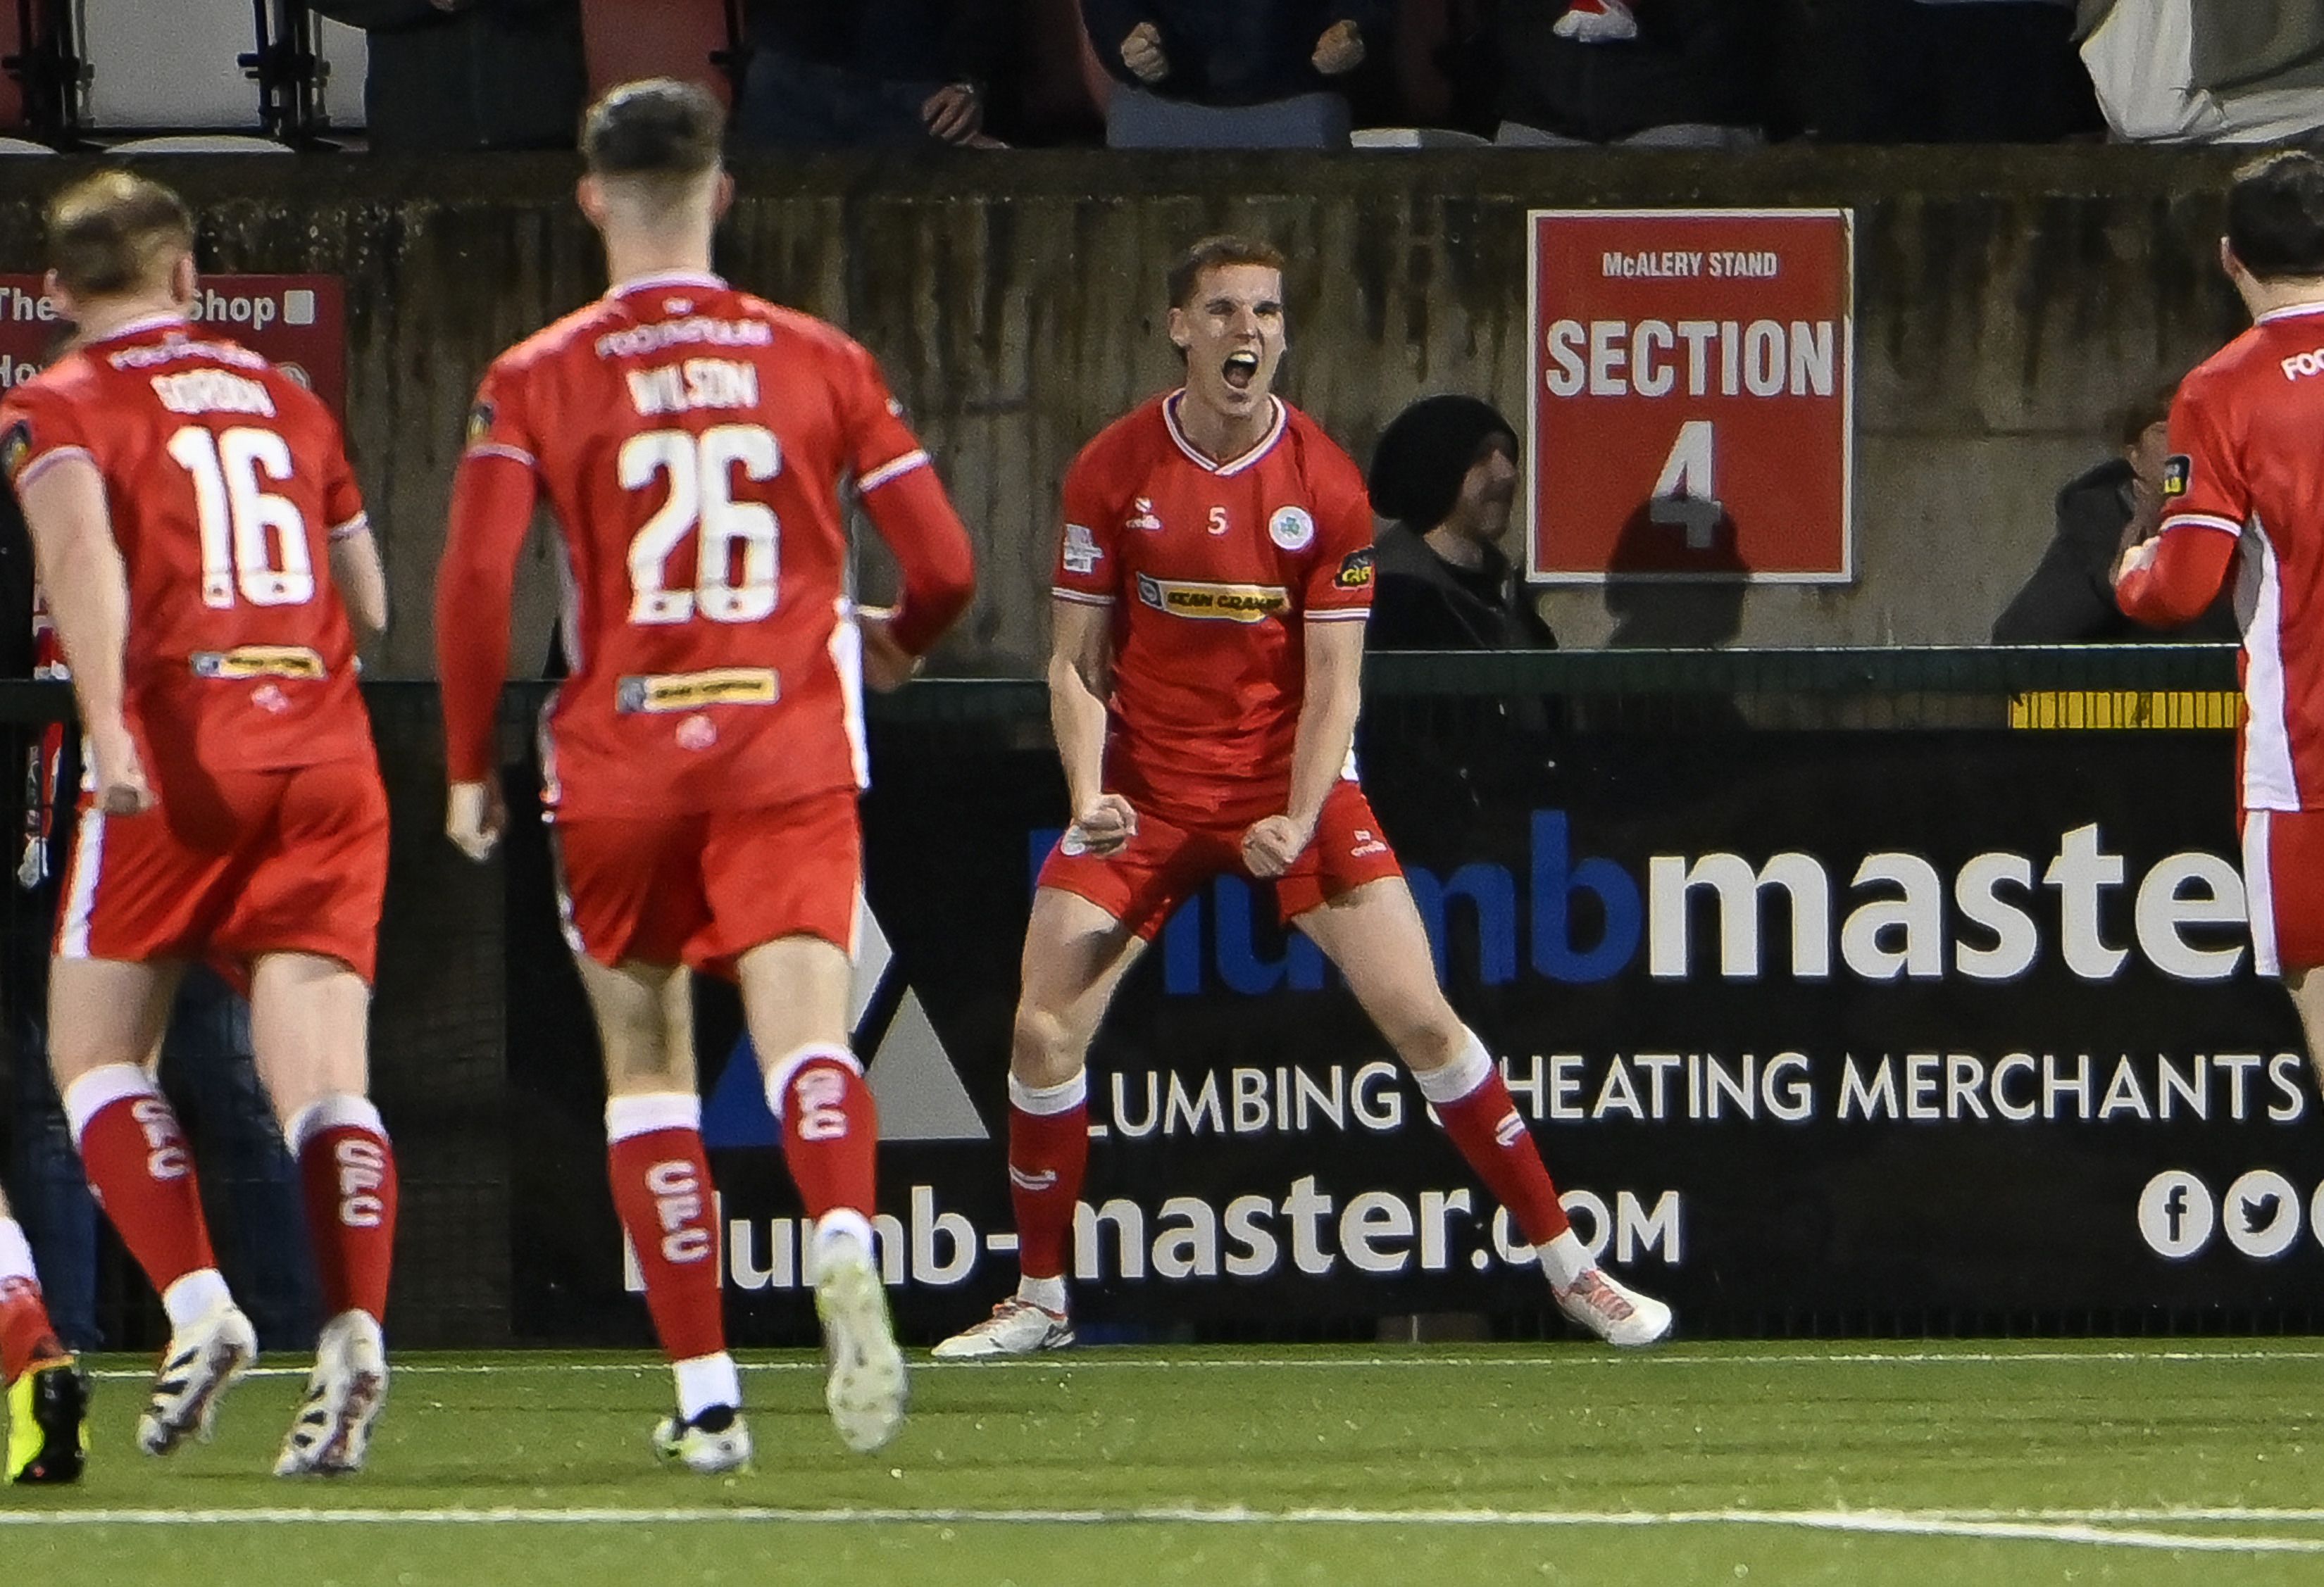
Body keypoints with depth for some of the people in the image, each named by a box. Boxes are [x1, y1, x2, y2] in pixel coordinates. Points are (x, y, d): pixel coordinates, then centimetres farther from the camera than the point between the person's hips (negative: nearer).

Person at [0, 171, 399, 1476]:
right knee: (324, 1076, -4)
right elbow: (370, 604, 22)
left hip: (179, 750, -4)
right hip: (327, 746, 4)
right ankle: (355, 1332, -24)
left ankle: (198, 1305, -10)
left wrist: (108, 724, -25)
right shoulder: (288, 401, 19)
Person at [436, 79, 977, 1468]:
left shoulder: (537, 381, 3)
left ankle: (706, 1393, 9)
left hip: (618, 762, 0)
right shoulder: (820, 362, 7)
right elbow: (944, 563, 7)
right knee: (803, 1029, -12)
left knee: (646, 1065, 13)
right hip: (790, 752, 0)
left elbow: (477, 580, -7)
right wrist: (898, 647, 30)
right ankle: (846, 1243, -46)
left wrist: (471, 767, 4)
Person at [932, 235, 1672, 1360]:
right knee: (1045, 1033, -8)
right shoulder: (1110, 474, -5)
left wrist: (1299, 821, -21)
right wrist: (1088, 797, -17)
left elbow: (1333, 684, -6)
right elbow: (1076, 664, -1)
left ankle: (1569, 1268, 2)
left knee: (1420, 1017, -8)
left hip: (1289, 781, -1)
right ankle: (1038, 1300, 9)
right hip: (1145, 790, 1)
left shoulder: (1327, 487, -7)